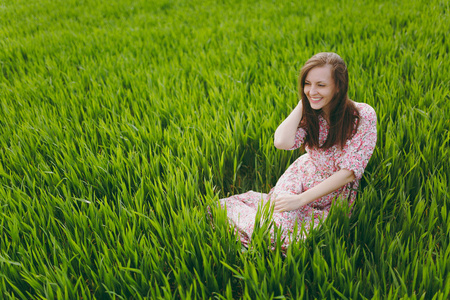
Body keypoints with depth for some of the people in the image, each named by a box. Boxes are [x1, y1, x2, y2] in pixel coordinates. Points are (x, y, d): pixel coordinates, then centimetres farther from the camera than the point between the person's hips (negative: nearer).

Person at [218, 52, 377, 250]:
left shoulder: (363, 116, -18)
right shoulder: (309, 113, -6)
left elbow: (349, 172, -21)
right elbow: (282, 142, -26)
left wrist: (301, 199, -25)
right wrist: (303, 102, -18)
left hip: (336, 194, -1)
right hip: (302, 177, 1)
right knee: (276, 228, -26)